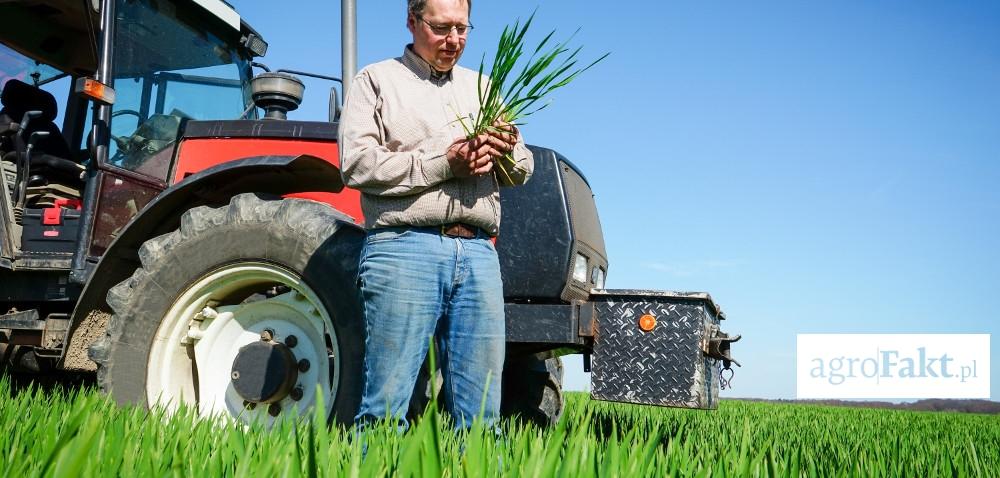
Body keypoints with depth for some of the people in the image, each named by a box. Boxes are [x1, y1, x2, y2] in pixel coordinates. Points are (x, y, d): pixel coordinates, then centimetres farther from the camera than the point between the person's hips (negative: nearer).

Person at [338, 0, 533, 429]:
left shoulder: (482, 87, 25)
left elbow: (523, 170, 22)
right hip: (404, 246, -4)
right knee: (386, 408, -6)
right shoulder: (377, 80, 10)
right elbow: (357, 163, -5)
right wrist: (444, 163, -10)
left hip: (477, 251, 5)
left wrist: (506, 149, -2)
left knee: (480, 409, 4)